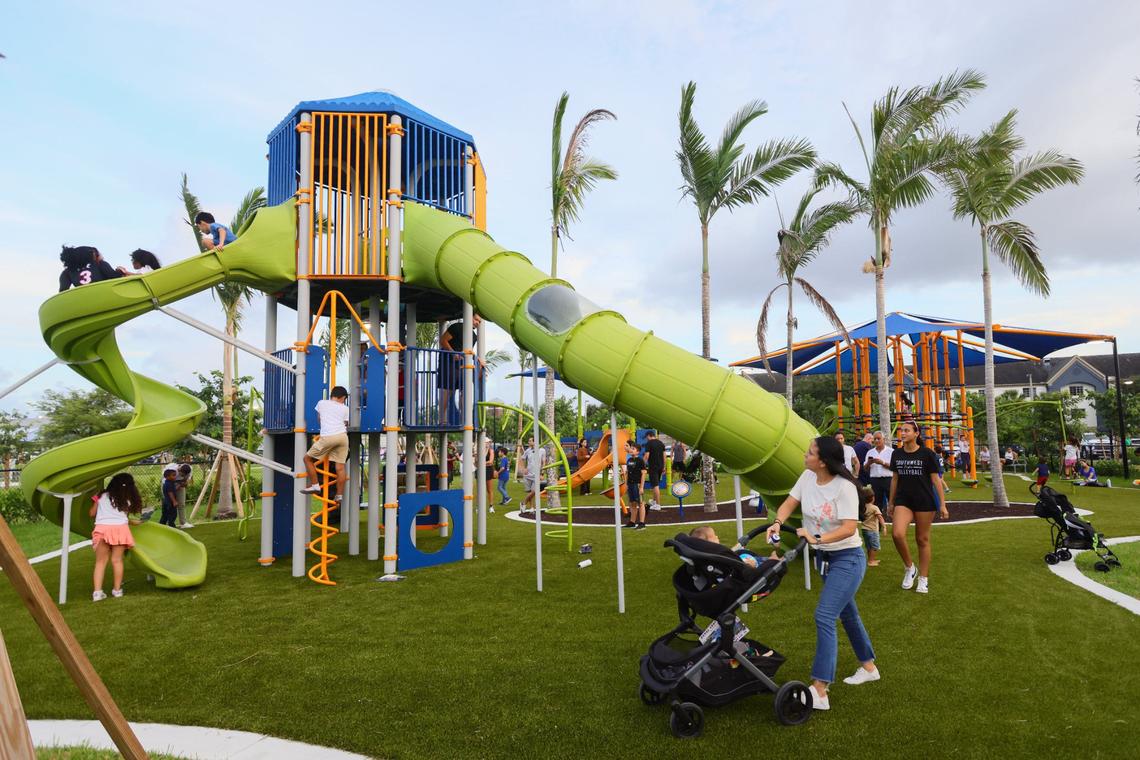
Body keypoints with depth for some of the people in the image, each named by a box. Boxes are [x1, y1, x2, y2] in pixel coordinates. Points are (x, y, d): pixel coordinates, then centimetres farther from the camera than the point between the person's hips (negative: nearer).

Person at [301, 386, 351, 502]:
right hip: (342, 436, 2)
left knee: (308, 458, 14)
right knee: (340, 466, 4)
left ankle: (314, 485, 8)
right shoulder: (345, 408, 19)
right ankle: (340, 495, 3)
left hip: (327, 437, -2)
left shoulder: (321, 403, 19)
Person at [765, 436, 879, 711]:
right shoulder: (807, 477, -4)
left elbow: (849, 528, -28)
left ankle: (819, 692, -14)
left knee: (824, 616, -16)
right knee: (846, 612, 22)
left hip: (848, 559, -8)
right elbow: (789, 503, -2)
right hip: (824, 557, 8)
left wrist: (817, 538, -38)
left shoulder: (844, 487, -24)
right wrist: (778, 522, -22)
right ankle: (868, 667, 43)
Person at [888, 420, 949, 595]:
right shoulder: (897, 454, 4)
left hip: (925, 502, -2)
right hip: (903, 500, 3)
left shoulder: (927, 454, -7)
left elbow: (936, 479, -4)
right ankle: (909, 568, 6)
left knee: (922, 539, 6)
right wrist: (891, 502, 15)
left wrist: (942, 504, -6)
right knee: (897, 534, -18)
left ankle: (924, 579, 21)